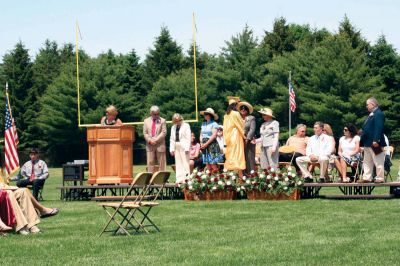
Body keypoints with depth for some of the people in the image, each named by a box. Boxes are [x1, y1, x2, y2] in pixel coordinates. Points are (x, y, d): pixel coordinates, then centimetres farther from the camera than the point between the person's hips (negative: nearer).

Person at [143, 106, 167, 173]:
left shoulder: (162, 121, 4)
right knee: (150, 162, -1)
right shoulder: (146, 121, 12)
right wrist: (150, 140, -9)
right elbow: (145, 133, 7)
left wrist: (155, 140, -13)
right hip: (150, 145, 2)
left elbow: (164, 132, -5)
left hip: (160, 145, -2)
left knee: (161, 163, -1)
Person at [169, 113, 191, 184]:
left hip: (184, 147, -5)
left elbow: (188, 138, -5)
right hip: (176, 147, 5)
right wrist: (172, 149, 7)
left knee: (185, 163, -7)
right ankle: (179, 180, 4)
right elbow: (172, 139, 16)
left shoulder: (186, 126, 0)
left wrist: (187, 148, -13)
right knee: (178, 164, 4)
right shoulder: (173, 127, 16)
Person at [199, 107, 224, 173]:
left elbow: (214, 135, -13)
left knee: (213, 163, -10)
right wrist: (201, 143, -1)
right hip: (204, 145, 6)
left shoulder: (214, 124, -5)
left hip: (212, 145, -6)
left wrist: (206, 144, -14)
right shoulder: (203, 124, 16)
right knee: (207, 163, 2)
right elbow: (201, 134, 16)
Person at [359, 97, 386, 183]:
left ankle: (380, 178, 1)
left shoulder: (378, 114, -14)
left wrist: (376, 140, -27)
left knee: (378, 162, -3)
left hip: (374, 143, -11)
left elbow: (379, 128, -22)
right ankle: (367, 178, 18)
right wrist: (362, 140, 18)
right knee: (367, 162, 14)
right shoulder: (371, 114, 17)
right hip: (368, 143, 11)